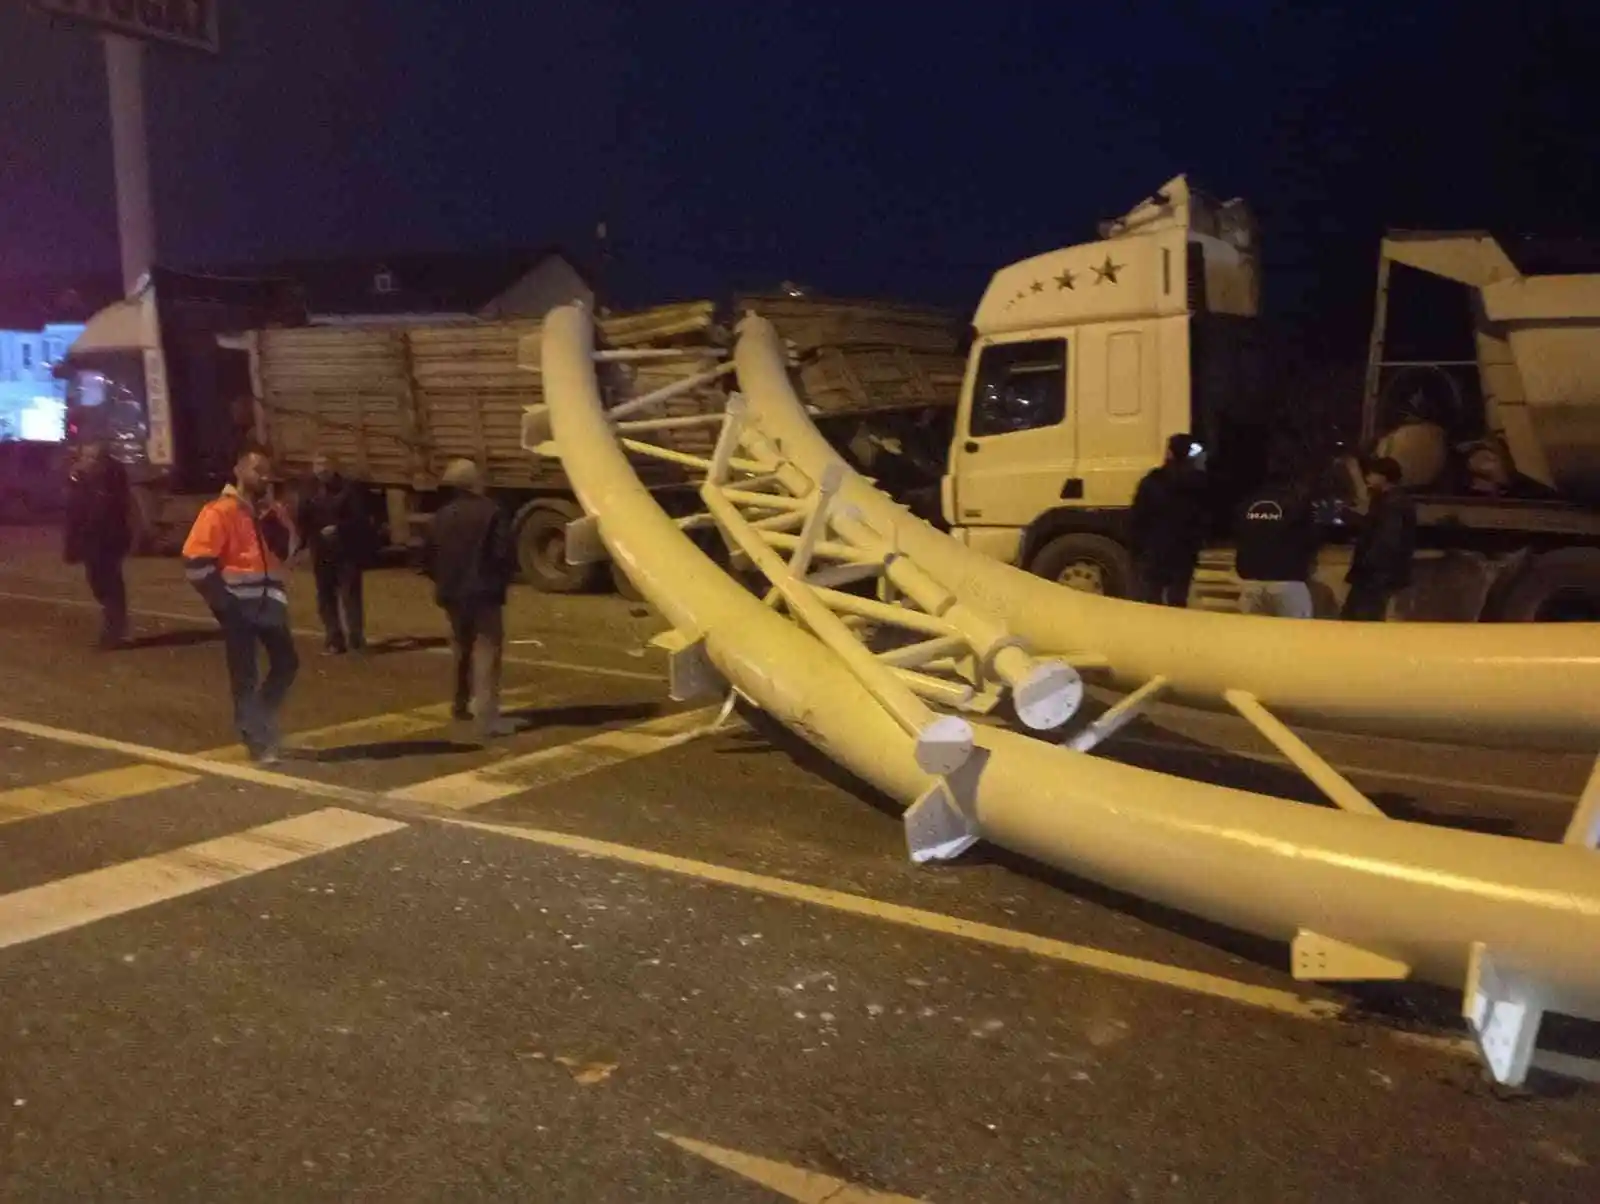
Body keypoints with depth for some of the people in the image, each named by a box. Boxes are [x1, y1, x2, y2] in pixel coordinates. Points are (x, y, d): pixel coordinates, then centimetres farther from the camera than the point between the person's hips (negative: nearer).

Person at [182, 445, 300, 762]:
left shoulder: (271, 511, 11)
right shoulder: (221, 511, -10)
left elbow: (287, 550, 2)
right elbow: (195, 560, -15)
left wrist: (274, 515, -9)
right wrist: (221, 599, -12)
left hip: (268, 603, 7)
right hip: (238, 607, -7)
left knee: (287, 663, 11)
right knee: (245, 676, 0)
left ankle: (258, 720, 29)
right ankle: (259, 741, 4)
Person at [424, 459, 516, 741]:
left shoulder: (442, 516, 8)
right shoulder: (491, 513, -11)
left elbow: (428, 556, 10)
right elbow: (505, 554, -16)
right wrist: (501, 581, 2)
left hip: (452, 593, 6)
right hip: (484, 592, -6)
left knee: (463, 648, 23)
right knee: (486, 651, -8)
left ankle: (462, 704, 35)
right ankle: (487, 717, -17)